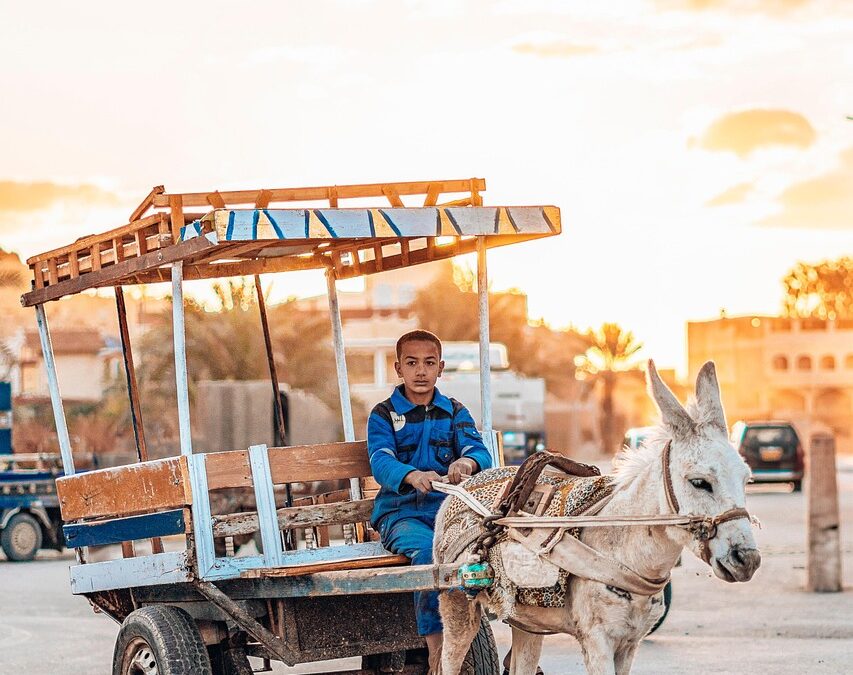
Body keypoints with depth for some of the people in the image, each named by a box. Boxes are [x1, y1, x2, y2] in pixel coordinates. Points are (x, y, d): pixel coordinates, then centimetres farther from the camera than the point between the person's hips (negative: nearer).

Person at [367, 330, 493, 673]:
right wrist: (413, 476, -35)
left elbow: (481, 453, -2)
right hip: (400, 512, -2)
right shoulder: (384, 414, 7)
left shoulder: (455, 412, 15)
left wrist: (467, 462, -29)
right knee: (428, 549, -35)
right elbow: (380, 463, -11)